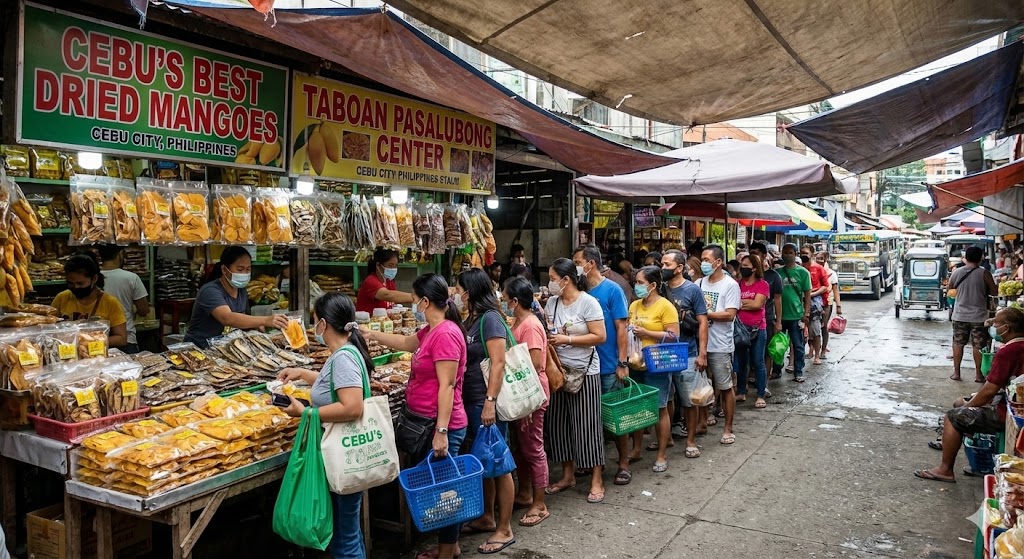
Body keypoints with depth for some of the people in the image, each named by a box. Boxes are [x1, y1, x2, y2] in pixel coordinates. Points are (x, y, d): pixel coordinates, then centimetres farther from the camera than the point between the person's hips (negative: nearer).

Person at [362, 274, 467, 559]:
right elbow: (406, 343, 31)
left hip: (440, 426, -10)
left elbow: (447, 387, -23)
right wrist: (373, 335, 32)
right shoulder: (433, 330, 9)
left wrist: (441, 432, -24)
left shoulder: (445, 334, -21)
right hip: (428, 423, 10)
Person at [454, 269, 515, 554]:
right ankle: (487, 518, 32)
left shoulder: (490, 319, -15)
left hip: (486, 402, -9)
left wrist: (490, 402, -23)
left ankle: (505, 530, 11)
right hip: (471, 402, 9)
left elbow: (498, 363, -20)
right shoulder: (471, 319, 11)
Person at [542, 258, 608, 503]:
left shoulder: (588, 302, -11)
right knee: (558, 423, 9)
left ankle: (596, 481, 11)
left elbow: (599, 337, -15)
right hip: (558, 370, 6)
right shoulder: (552, 302, 6)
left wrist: (566, 339, -17)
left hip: (584, 372, -6)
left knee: (587, 425, -1)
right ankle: (568, 475, 25)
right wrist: (546, 338, -9)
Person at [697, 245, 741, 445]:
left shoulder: (730, 285, -8)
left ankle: (728, 428, 16)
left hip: (719, 346, -5)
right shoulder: (700, 283, 7)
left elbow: (729, 315, -16)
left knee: (725, 388, 5)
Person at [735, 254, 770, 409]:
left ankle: (761, 396, 10)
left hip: (757, 329, -3)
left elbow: (757, 304, -14)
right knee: (741, 361, 12)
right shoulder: (738, 284, 6)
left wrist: (740, 302, -6)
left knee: (758, 363, 2)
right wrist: (749, 302, -14)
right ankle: (741, 392, 24)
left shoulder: (762, 284, -4)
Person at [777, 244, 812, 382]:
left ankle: (798, 372, 14)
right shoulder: (778, 272, 6)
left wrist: (806, 314, -7)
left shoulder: (802, 272, 0)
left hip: (796, 315, -2)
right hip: (779, 315, 2)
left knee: (798, 346, 4)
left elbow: (807, 294, 0)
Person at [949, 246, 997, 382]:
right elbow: (994, 292, -5)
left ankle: (956, 372, 15)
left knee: (958, 344, 11)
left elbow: (950, 289, 11)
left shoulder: (956, 272, -3)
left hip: (960, 315, 2)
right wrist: (983, 291, 13)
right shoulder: (984, 273, -11)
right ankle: (978, 374, 12)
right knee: (978, 346, 7)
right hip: (979, 316, -2)